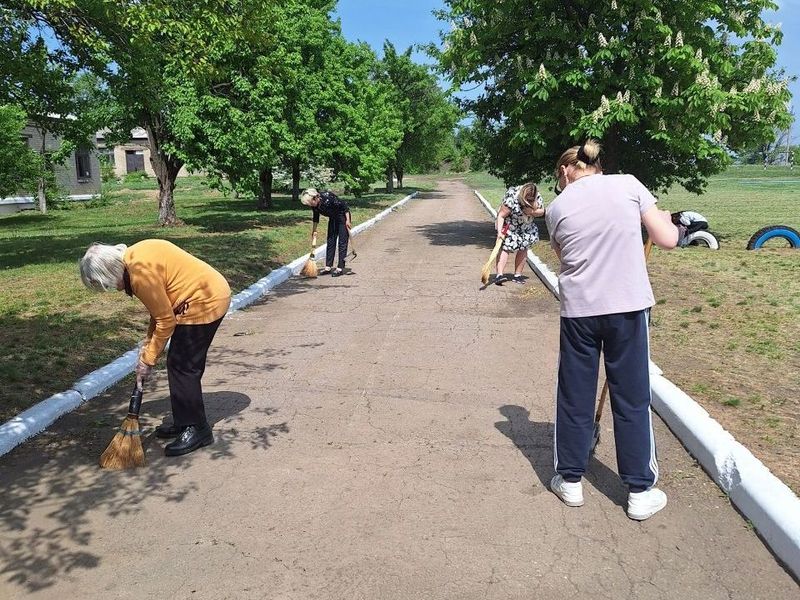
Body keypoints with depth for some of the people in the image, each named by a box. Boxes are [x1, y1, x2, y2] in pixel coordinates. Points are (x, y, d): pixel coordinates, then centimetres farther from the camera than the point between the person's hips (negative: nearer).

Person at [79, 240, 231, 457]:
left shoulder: (141, 273, -24)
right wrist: (148, 345, 9)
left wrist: (148, 359, -7)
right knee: (178, 365, 14)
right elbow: (161, 307, 12)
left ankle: (198, 430, 6)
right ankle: (184, 422, 25)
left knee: (183, 367, -4)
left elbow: (166, 320, -17)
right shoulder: (132, 258, 6)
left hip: (205, 302, -10)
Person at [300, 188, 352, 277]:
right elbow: (316, 219, 2)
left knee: (342, 242, -6)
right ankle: (328, 267, 9)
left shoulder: (327, 197, -33)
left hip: (343, 216, -7)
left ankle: (340, 268, -5)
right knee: (330, 242, 5)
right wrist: (314, 236, 4)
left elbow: (344, 205, -24)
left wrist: (347, 220, -21)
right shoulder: (315, 205, -12)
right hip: (333, 218, 7)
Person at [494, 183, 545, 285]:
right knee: (505, 247, -16)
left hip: (526, 228, 6)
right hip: (509, 226, -6)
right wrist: (499, 231, -39)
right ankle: (499, 275, -25)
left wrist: (532, 212, -24)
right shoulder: (512, 198, -32)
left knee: (523, 249, 3)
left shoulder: (537, 197, -15)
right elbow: (501, 215, -29)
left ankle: (517, 275, 11)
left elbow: (541, 211, -2)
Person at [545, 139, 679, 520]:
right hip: (628, 306, 0)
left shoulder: (557, 207, 4)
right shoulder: (628, 184, 1)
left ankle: (570, 480, 26)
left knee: (574, 396, 14)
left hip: (578, 310, 1)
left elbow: (564, 256, 11)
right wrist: (664, 219, 19)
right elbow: (667, 240, -1)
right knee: (632, 398, 10)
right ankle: (640, 491, 20)